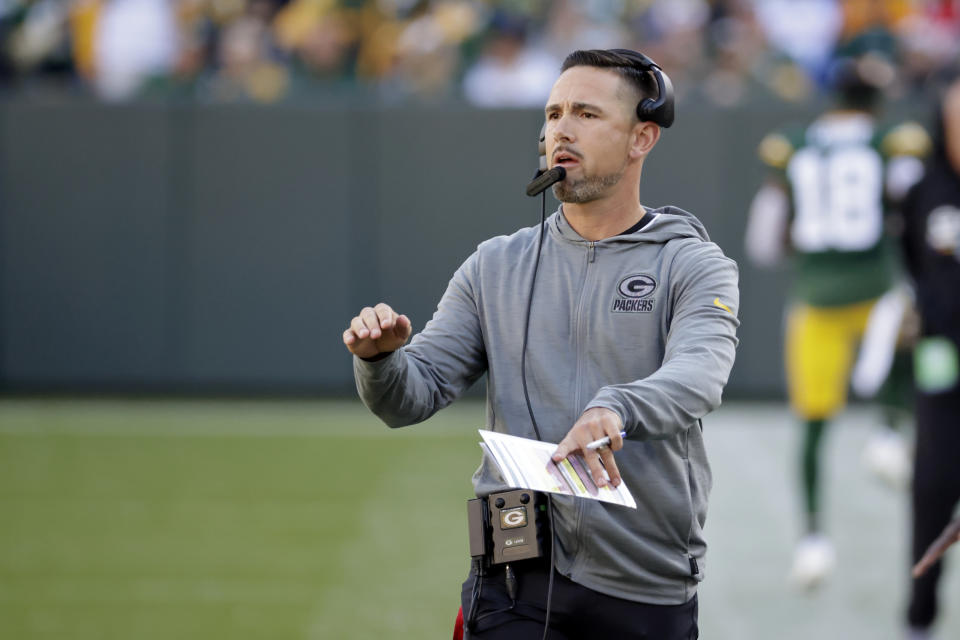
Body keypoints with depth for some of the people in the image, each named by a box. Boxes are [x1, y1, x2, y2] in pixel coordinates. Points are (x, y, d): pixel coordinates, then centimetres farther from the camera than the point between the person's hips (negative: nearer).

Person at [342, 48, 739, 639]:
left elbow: (697, 377, -20)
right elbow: (414, 396, 7)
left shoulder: (696, 267, 0)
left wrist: (615, 410, -42)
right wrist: (381, 359, -18)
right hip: (518, 586, 1)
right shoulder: (495, 268, 12)